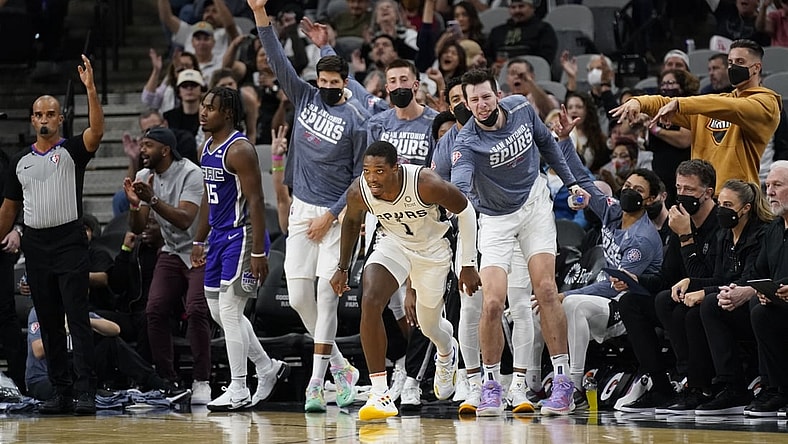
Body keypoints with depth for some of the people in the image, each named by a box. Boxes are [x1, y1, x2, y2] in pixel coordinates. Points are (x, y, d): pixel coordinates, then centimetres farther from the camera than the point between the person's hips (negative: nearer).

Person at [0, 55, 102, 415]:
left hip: (70, 243, -5)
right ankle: (61, 392, 11)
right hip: (36, 246, 5)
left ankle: (86, 392, -14)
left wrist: (90, 89, -29)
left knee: (78, 320, -10)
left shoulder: (72, 151, 0)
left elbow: (97, 131, -20)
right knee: (49, 323, 6)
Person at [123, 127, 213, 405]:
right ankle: (167, 381, -2)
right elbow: (137, 229, 0)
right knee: (155, 310, -10)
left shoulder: (190, 173, -19)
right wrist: (134, 204, -20)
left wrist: (152, 198, -38)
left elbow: (184, 220, -30)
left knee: (197, 310, -21)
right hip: (172, 253, 6)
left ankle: (201, 382, -14)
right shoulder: (144, 177, 2)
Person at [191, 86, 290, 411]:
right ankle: (268, 368, 27)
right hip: (219, 238, 10)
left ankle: (239, 391, -4)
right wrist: (199, 241, 21)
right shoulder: (207, 148, 12)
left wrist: (258, 252, -24)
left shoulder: (239, 150, -17)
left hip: (242, 237, -10)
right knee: (219, 312, 13)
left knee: (229, 311, -9)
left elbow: (256, 202, -20)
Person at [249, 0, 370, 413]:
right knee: (299, 297, 1)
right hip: (301, 209, 5)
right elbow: (278, 60, 0)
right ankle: (340, 367, 18)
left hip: (336, 215, -5)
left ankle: (317, 381, -8)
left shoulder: (355, 121, -7)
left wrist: (331, 215, -10)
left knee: (326, 296, -9)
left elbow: (361, 177, -4)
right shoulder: (304, 97, 6)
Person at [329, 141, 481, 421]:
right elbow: (352, 221, 1)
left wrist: (468, 265, -13)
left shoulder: (426, 184, -36)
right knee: (370, 301, -26)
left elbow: (465, 210, -17)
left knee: (429, 325, 14)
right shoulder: (358, 192, -25)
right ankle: (380, 394, -22)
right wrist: (343, 268, 10)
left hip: (432, 249, -1)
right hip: (393, 244, 1)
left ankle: (447, 351, 56)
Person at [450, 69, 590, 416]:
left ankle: (562, 379, -4)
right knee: (492, 303, -14)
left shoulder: (521, 108, -12)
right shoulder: (466, 142, -25)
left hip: (535, 203, 2)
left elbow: (546, 142, 9)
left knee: (546, 290, -10)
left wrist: (570, 181, 9)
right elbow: (459, 184, -43)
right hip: (496, 221, -2)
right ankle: (491, 385, 3)